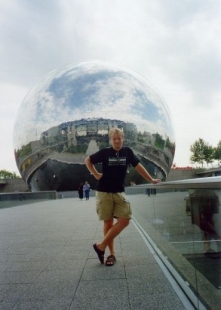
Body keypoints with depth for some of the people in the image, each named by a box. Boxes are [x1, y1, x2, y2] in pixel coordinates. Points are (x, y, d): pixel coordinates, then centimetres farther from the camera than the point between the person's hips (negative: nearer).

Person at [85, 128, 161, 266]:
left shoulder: (127, 151, 1)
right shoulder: (105, 152, -5)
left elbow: (138, 166, 8)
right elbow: (88, 160, 8)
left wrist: (151, 180, 10)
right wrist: (96, 174, -1)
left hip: (119, 192, 3)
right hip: (104, 192, -2)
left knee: (124, 220, -8)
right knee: (108, 222, 1)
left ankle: (101, 246, 3)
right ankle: (112, 253, 13)